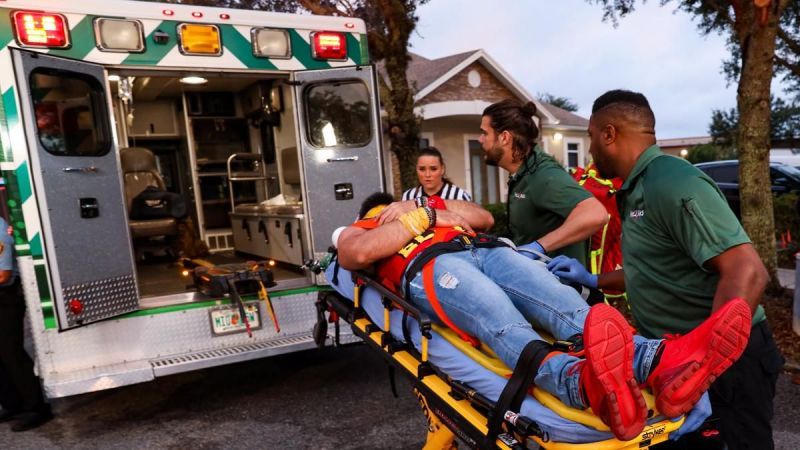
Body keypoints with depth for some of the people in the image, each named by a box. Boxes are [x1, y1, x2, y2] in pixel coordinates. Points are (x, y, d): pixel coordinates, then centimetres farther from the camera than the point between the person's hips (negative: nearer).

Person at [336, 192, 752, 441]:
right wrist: (424, 217, 6)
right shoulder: (355, 231, 30)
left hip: (486, 252, 6)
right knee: (507, 328, -38)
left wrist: (440, 211, 24)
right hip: (431, 265, -5)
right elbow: (361, 252, 2)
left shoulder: (423, 209, 46)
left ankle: (662, 364, -48)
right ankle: (586, 385, -67)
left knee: (570, 308, -25)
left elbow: (484, 217, 40)